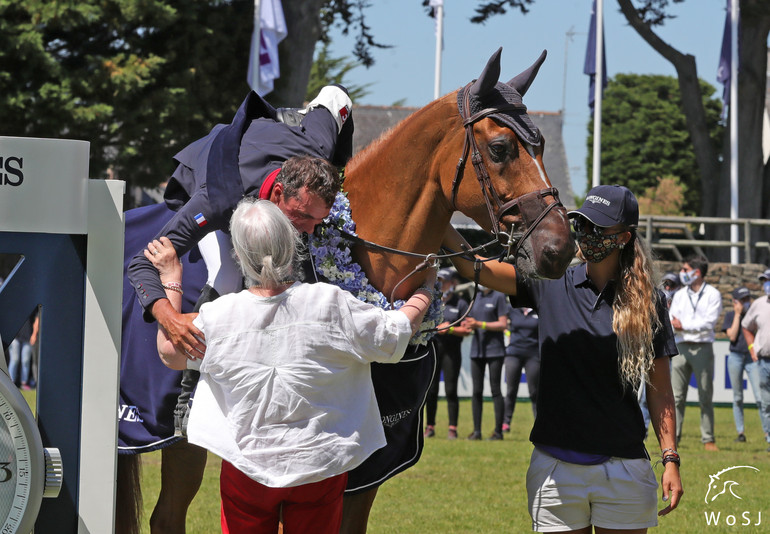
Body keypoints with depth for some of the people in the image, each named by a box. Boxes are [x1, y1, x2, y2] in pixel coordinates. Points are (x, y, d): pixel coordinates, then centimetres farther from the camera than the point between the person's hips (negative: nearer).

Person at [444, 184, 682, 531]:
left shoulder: (647, 302, 0)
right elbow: (471, 266, -3)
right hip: (555, 467, 1)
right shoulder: (550, 284, 3)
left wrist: (670, 459, -5)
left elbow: (659, 389, 1)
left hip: (623, 469, -1)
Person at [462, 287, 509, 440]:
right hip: (477, 348, 6)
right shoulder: (476, 298, 15)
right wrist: (467, 324, -3)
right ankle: (476, 431, 6)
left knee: (495, 389, -7)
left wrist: (479, 324, -17)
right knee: (476, 391, 4)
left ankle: (498, 431, -4)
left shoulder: (498, 297, -4)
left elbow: (503, 324, -11)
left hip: (494, 348, -6)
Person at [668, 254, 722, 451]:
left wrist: (685, 326, -15)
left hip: (703, 348, -4)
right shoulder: (679, 295, 15)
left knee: (706, 396, 0)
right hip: (681, 347, 4)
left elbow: (709, 322, -10)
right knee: (676, 396, -1)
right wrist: (675, 325, -14)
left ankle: (708, 439, 5)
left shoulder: (712, 294, 1)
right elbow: (672, 322, 9)